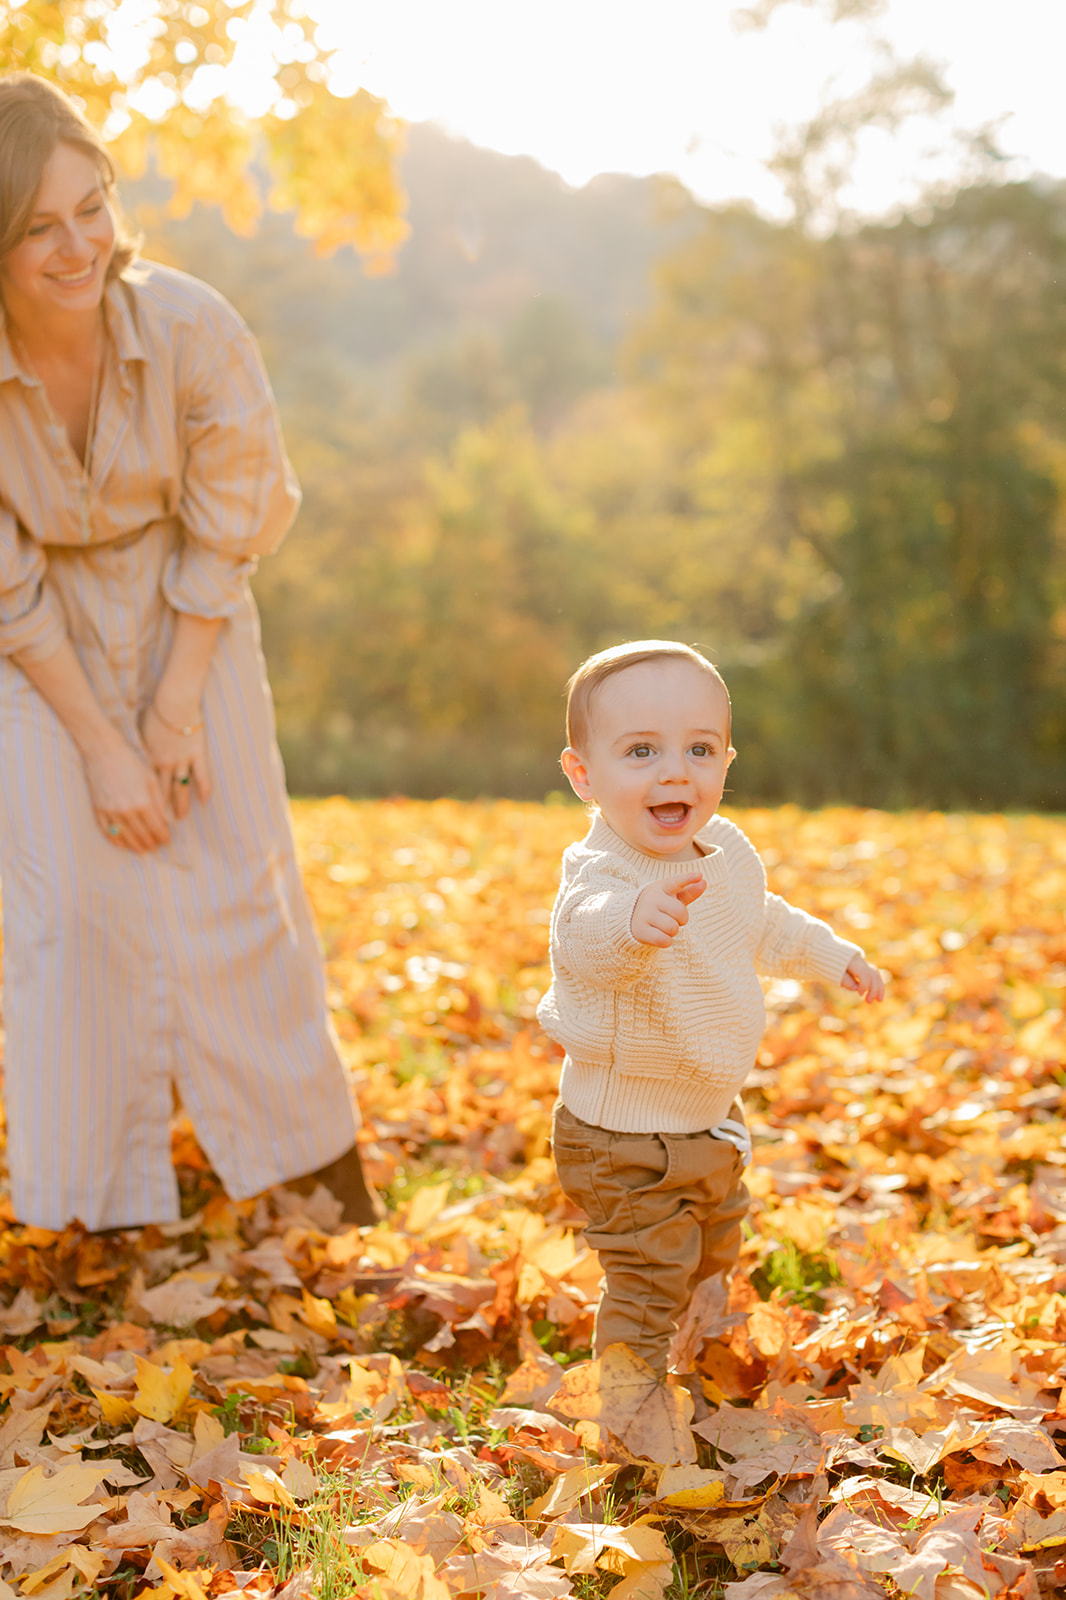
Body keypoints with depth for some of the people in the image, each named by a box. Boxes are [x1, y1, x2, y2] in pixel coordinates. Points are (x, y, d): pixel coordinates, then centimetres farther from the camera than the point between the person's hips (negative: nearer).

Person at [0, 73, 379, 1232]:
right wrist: (102, 746, -14)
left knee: (238, 891, 4)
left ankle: (325, 1163, 24)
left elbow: (223, 537, -13)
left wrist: (174, 714, -11)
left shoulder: (189, 328, -26)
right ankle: (106, 1214, 14)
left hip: (186, 623, 1)